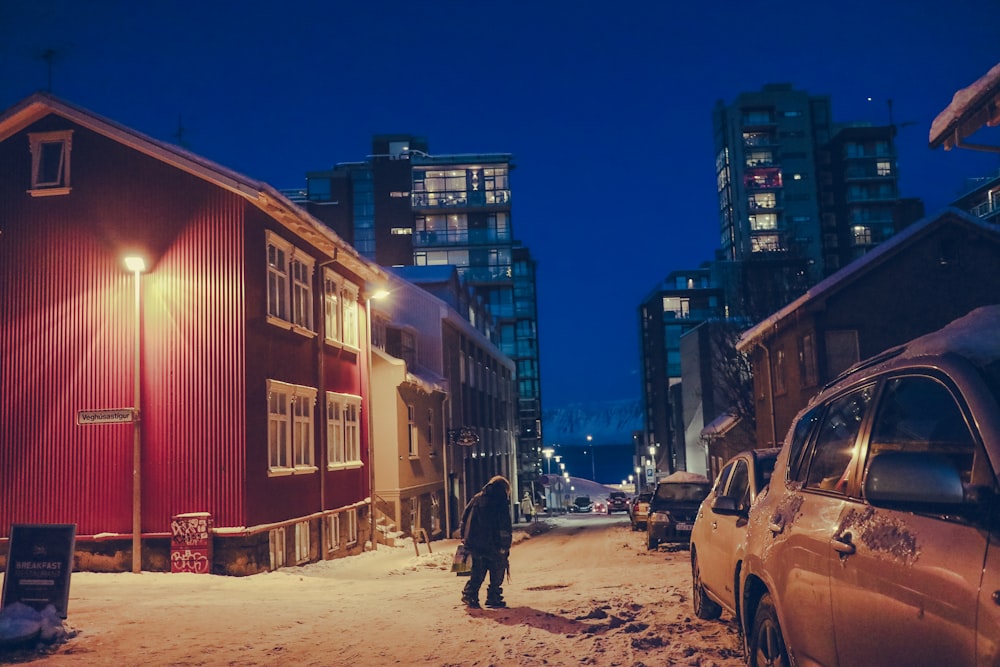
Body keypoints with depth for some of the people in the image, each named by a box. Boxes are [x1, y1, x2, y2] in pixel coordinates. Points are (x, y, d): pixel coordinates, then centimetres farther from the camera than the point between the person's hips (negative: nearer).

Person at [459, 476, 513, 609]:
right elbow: (505, 528, -11)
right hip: (493, 546, -5)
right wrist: (505, 546, -8)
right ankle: (493, 598, 8)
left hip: (474, 544, 5)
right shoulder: (501, 503, -6)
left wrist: (465, 538, 15)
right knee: (497, 573, 8)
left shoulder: (476, 499, 9)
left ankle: (469, 594, 2)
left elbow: (464, 519, 11)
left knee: (477, 572, 14)